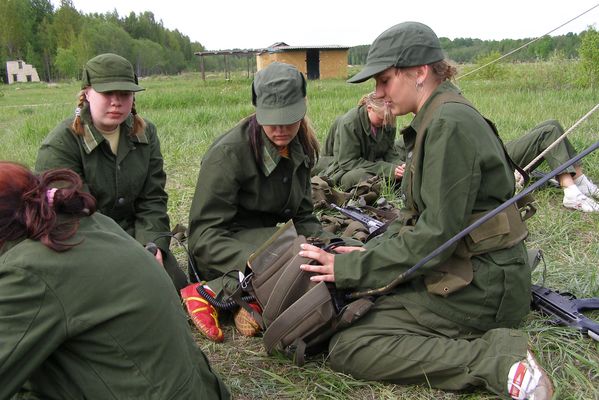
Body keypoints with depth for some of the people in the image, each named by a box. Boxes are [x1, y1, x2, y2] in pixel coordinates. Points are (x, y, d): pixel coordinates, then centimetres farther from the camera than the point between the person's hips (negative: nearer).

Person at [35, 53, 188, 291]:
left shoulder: (145, 133, 4)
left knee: (178, 289, -12)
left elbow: (152, 200, 1)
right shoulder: (59, 146, -13)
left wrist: (152, 244, -15)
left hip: (135, 235, 5)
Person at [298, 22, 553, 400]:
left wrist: (351, 268, -17)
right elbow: (424, 216, 14)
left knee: (347, 347, -12)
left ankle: (496, 360, -13)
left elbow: (435, 234, -23)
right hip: (468, 268, 10)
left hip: (480, 284, -10)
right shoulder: (439, 117, 11)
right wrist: (372, 251, 4)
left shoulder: (449, 124, -20)